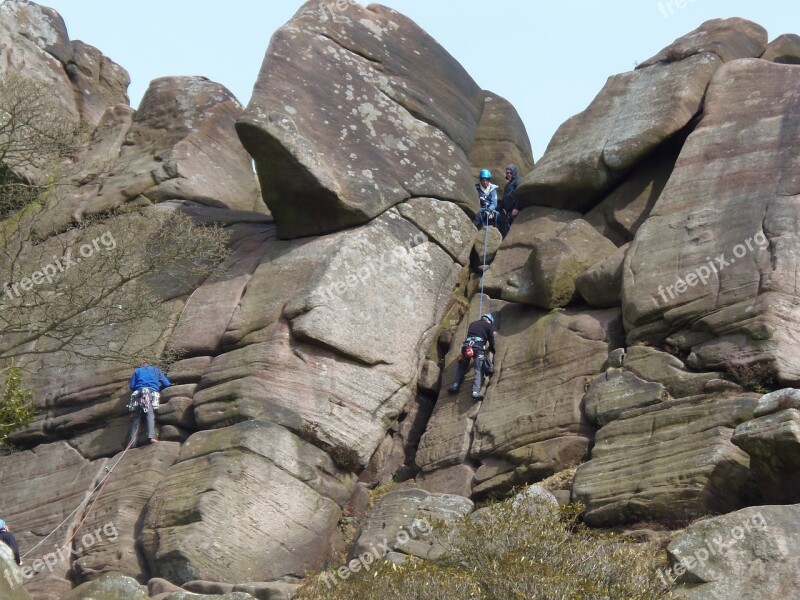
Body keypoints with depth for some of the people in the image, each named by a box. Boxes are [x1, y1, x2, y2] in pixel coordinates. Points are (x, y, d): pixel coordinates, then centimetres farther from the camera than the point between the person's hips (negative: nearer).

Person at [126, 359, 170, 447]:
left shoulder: (137, 371, 25)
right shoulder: (156, 370, 26)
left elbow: (132, 386, 16)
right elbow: (166, 383, 19)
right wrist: (158, 389, 38)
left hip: (139, 393, 1)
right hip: (152, 392, -1)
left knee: (136, 418, -1)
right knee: (150, 414, -19)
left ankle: (132, 444, -12)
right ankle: (151, 436, -45)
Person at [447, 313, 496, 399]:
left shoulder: (472, 324, 31)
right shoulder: (489, 325, 18)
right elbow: (491, 340, 19)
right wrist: (492, 351, 35)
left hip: (466, 345, 4)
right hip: (478, 347, -4)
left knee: (461, 366, 22)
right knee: (479, 370, -9)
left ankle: (455, 386, 7)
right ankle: (476, 391, -28)